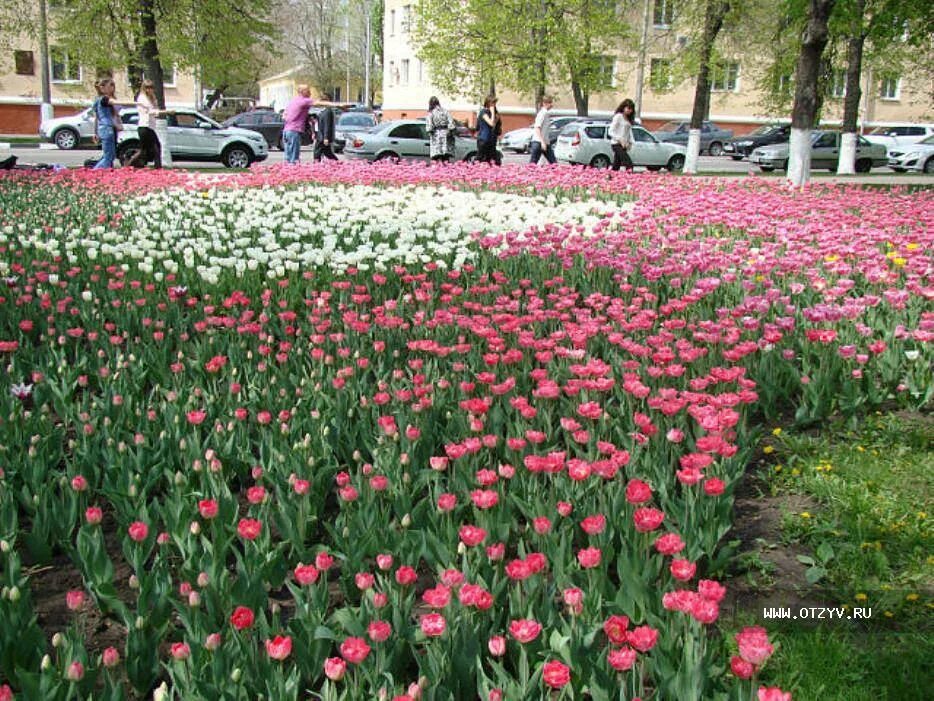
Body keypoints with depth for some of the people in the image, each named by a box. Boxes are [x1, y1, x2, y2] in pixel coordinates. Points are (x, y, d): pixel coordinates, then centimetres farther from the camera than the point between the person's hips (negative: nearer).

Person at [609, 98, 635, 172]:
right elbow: (611, 132, -11)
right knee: (629, 164, -20)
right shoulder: (618, 116, -7)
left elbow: (629, 131, 21)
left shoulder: (628, 119, 18)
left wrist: (630, 142, 4)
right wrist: (620, 140, -20)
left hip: (624, 145, 8)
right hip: (617, 144, -8)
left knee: (616, 166, 8)